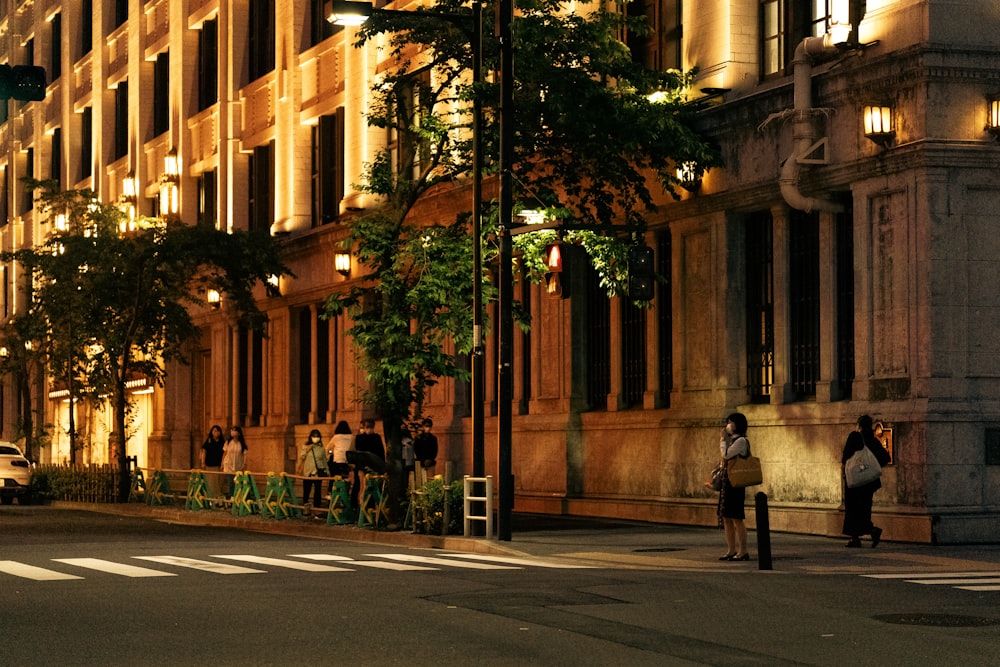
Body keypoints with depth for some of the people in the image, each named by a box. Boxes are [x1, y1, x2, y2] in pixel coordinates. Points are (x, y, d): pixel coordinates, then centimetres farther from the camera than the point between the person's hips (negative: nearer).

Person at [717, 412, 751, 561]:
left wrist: (723, 439, -7)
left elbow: (726, 455, -16)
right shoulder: (732, 441, 19)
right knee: (726, 518, 9)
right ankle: (731, 550, 13)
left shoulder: (741, 441, -10)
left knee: (736, 518, -8)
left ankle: (743, 551, -5)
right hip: (726, 482, 10)